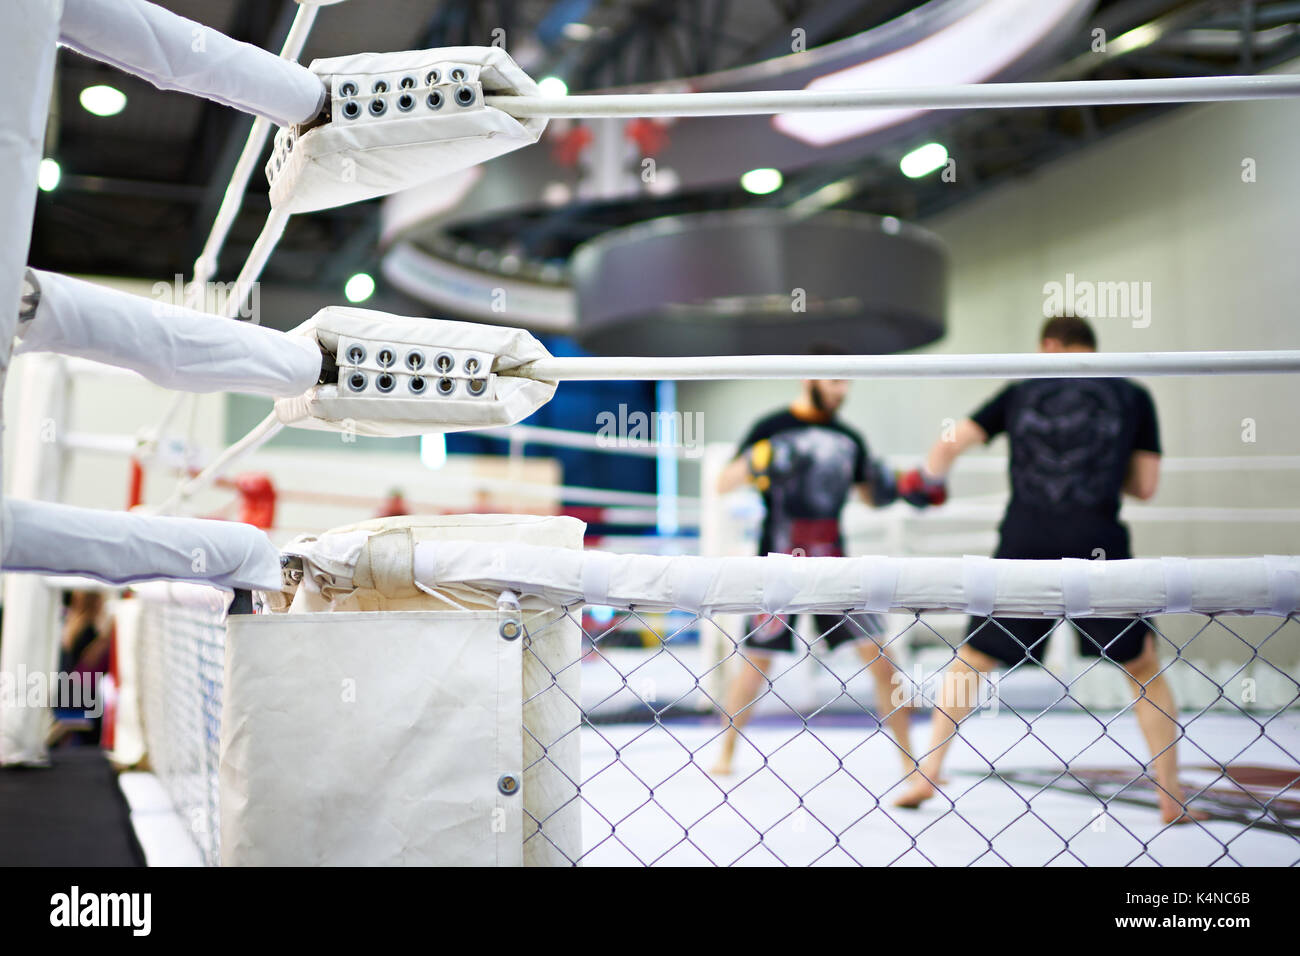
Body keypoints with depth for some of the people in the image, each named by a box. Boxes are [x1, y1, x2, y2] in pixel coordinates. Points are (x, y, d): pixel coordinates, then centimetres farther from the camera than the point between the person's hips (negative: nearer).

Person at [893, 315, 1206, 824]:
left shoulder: (1020, 392, 12)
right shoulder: (1132, 396, 11)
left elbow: (952, 442, 6)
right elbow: (1145, 485, 10)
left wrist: (924, 481, 25)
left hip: (1023, 547, 1)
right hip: (1097, 549, 0)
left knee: (969, 660, 17)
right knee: (1145, 668, 19)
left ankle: (927, 777, 14)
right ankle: (1172, 797, 18)